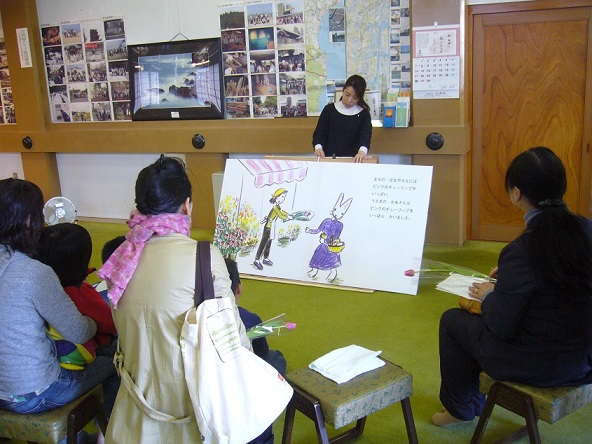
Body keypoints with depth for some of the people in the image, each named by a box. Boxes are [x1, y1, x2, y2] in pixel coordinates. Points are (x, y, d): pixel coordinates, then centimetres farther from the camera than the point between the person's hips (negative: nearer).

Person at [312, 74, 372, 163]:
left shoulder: (363, 114, 4)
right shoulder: (329, 109, 7)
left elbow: (366, 134, -11)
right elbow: (319, 132, 5)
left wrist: (362, 151, -33)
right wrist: (318, 147, -18)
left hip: (353, 160, 0)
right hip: (329, 158, 0)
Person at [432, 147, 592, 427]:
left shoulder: (522, 249, -26)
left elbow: (501, 327, -18)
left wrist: (487, 295, 0)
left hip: (539, 367, -7)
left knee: (452, 320, 14)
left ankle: (460, 407, 36)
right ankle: (470, 402, 45)